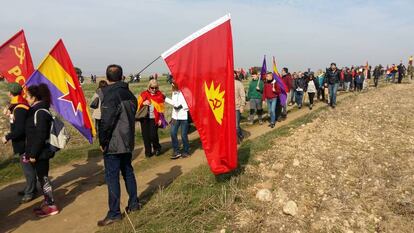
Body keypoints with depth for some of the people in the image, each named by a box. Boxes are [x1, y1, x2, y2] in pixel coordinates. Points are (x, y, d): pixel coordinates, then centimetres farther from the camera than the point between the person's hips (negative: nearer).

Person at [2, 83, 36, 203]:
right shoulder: (18, 106, 9)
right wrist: (10, 114, 6)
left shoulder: (20, 109, -23)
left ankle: (30, 192, 14)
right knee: (27, 167, 20)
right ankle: (30, 188, 33)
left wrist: (7, 137, -15)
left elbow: (19, 129, -27)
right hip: (23, 143, 10)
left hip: (24, 144, -10)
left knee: (28, 168, 2)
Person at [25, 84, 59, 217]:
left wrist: (33, 154, -19)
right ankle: (47, 202, 29)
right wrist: (29, 152, 18)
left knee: (43, 178, 0)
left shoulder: (40, 112, -19)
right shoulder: (36, 110, 11)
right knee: (42, 177, 17)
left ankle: (51, 206, 11)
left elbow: (41, 136, -23)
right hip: (39, 152, 9)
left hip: (41, 153, -9)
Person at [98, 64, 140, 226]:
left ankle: (114, 213, 8)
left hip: (113, 144, -8)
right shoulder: (129, 94, 8)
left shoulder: (110, 96, -17)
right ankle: (134, 203, 30)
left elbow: (106, 122, -19)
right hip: (128, 142, 8)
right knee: (128, 172, 18)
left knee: (112, 177, 0)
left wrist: (102, 142, -8)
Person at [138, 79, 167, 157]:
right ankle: (148, 152, 18)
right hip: (145, 118, 2)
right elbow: (138, 105, 9)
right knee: (145, 135, 3)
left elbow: (161, 108, 3)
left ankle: (157, 148, 18)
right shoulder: (143, 94, 6)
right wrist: (143, 103, -12)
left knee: (153, 135, -11)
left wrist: (160, 119, -3)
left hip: (154, 118, -2)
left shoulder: (159, 95, 3)